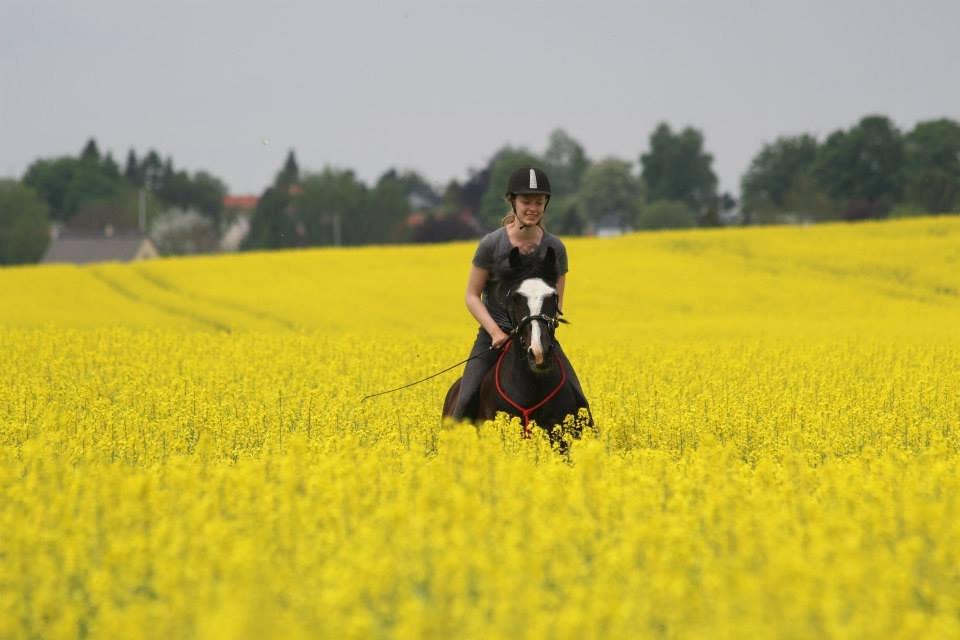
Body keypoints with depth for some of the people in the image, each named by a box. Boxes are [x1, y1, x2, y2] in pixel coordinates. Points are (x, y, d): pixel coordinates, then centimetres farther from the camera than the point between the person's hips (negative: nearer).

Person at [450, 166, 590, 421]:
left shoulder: (555, 248, -2)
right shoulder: (491, 244, -8)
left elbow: (557, 301, 6)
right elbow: (472, 296, -2)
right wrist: (495, 332, -15)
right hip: (496, 333, -2)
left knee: (576, 400, -11)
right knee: (468, 400, -20)